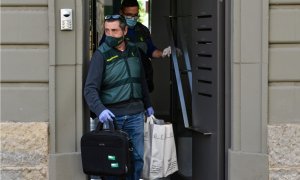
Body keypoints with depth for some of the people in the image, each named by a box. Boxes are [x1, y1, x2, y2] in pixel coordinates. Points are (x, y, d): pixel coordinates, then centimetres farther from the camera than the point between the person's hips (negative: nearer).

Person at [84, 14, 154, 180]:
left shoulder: (133, 50, 11)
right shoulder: (101, 54, -5)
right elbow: (90, 88, -13)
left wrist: (148, 104, 26)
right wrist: (100, 109, -29)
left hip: (136, 114, 4)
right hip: (113, 115, -4)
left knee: (138, 157, 6)